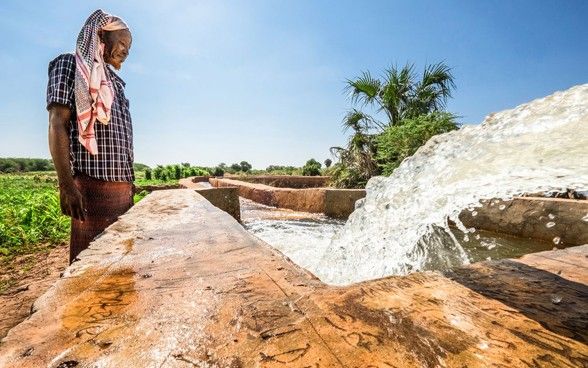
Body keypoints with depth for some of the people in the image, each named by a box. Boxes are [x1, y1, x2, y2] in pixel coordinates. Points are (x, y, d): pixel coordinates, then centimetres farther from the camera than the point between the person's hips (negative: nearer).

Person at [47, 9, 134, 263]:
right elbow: (57, 125, -7)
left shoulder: (115, 83, 25)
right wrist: (66, 184, -17)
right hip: (93, 185, -6)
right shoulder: (70, 65, 6)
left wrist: (128, 183, 17)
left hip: (123, 187, 7)